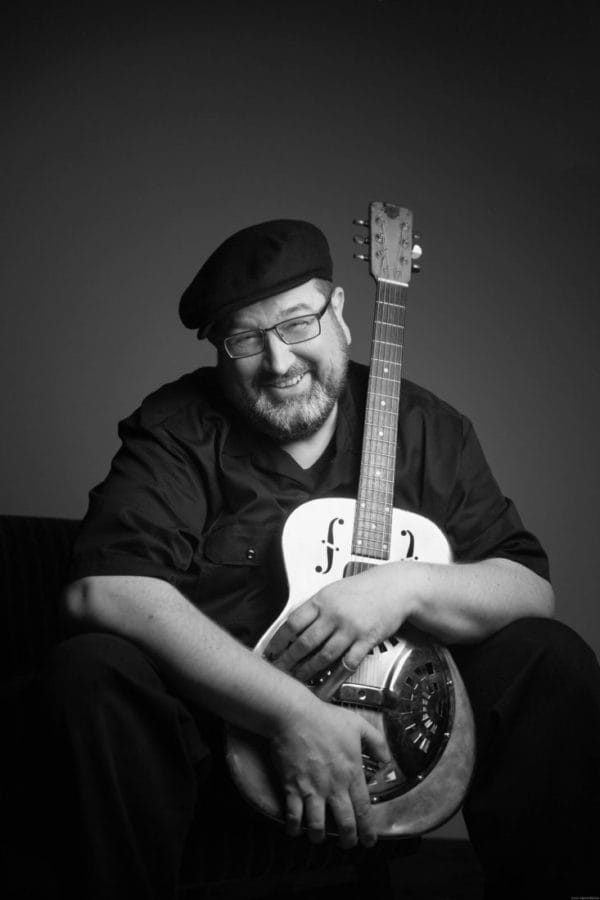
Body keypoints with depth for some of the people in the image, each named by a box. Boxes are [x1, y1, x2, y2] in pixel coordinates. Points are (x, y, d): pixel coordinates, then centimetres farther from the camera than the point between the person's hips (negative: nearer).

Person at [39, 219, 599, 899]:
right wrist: (291, 711, -30)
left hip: (404, 700, 3)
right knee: (90, 672, -30)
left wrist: (409, 587, -24)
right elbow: (100, 587, -24)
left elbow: (531, 588, -1)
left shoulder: (425, 428, 3)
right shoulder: (176, 430, -7)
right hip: (226, 706, -2)